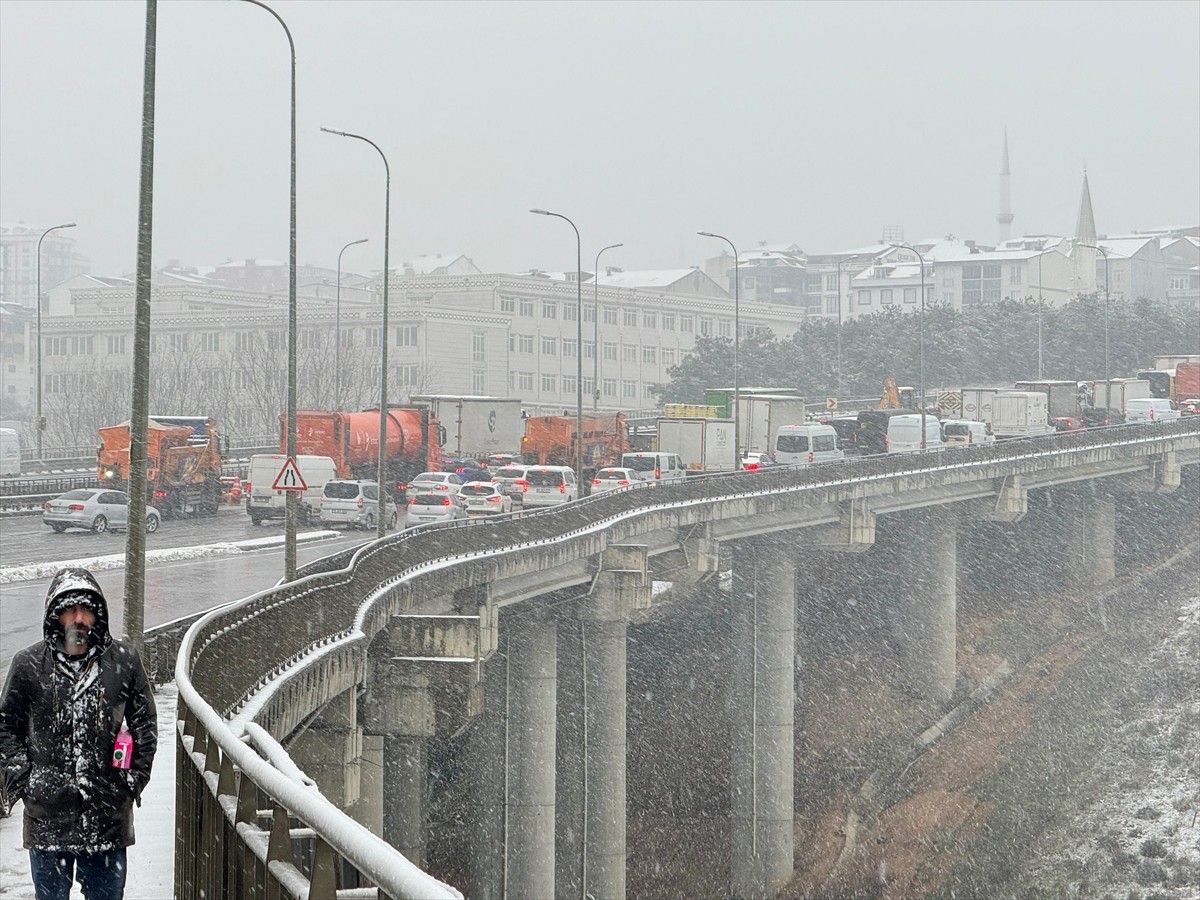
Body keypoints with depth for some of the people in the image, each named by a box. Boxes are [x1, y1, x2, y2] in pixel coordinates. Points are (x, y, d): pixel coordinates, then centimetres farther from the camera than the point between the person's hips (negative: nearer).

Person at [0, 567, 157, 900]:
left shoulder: (123, 660, 1)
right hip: (47, 812, -1)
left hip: (108, 811, 1)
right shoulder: (29, 664, -1)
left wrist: (135, 778, 2)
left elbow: (145, 723, 9)